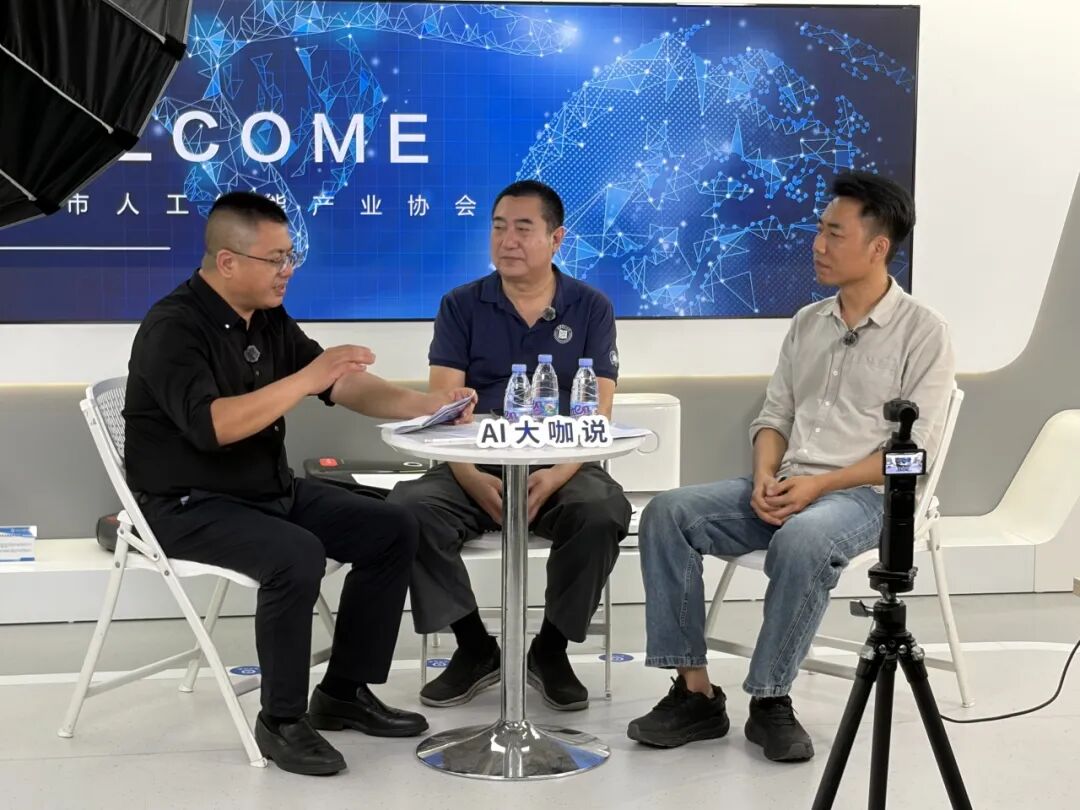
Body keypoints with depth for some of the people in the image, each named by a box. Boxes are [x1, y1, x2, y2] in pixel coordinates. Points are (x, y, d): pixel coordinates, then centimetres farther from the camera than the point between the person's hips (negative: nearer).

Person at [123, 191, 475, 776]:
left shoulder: (268, 319, 6)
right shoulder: (173, 327, -18)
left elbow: (341, 385, 7)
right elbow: (211, 426, -32)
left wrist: (423, 405, -7)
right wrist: (305, 380, -33)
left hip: (273, 490, 9)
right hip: (190, 505, -9)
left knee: (393, 531, 0)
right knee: (297, 555, -33)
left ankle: (344, 691, 9)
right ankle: (281, 721, -14)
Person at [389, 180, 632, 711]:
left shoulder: (591, 308, 7)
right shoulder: (461, 306, 8)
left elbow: (597, 411, -2)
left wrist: (557, 475, -22)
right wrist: (470, 476, -21)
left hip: (562, 468, -1)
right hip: (476, 467, 1)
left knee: (603, 511, -33)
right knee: (408, 507, -28)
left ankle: (551, 649, -7)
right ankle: (474, 647, -6)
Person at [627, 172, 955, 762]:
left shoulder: (922, 332, -3)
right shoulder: (806, 323, 16)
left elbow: (912, 450, -10)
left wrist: (820, 484, -19)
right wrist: (765, 479, -6)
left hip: (864, 493, -6)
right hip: (784, 488, 6)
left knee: (801, 540, -40)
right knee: (666, 514, -17)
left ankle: (770, 701, -22)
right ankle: (695, 692, -17)